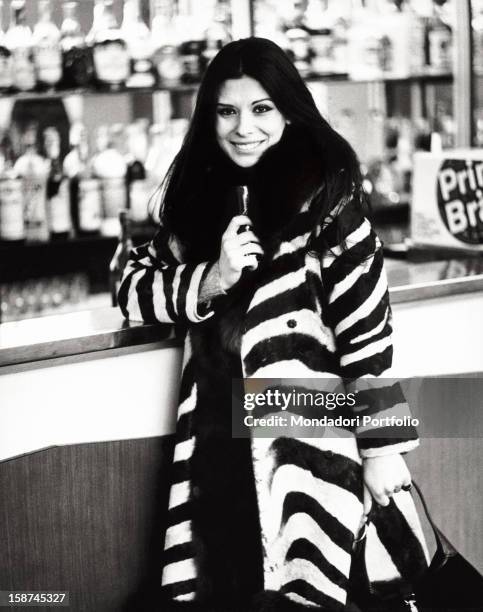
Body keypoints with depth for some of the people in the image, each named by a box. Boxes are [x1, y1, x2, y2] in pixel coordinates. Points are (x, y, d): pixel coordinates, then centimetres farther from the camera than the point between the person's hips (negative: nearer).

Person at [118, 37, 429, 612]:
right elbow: (134, 288, 9)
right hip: (218, 447, 4)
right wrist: (210, 280, -8)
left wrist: (383, 446, -7)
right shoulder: (200, 194, 10)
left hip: (308, 440, -4)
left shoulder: (324, 196, -6)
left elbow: (366, 327, -7)